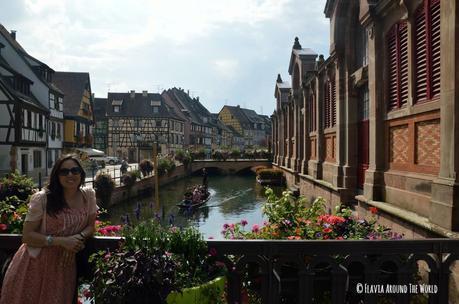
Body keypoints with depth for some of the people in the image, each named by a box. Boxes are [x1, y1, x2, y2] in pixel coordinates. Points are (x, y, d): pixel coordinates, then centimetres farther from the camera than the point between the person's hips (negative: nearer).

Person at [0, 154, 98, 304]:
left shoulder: (88, 195, -3)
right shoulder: (42, 199, -12)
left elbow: (90, 226, 6)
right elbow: (27, 236, -12)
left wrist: (79, 237, -16)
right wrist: (61, 241, -22)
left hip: (65, 262, 3)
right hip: (36, 262, -2)